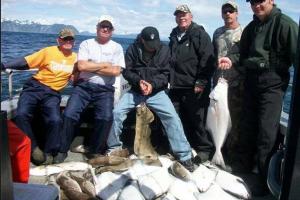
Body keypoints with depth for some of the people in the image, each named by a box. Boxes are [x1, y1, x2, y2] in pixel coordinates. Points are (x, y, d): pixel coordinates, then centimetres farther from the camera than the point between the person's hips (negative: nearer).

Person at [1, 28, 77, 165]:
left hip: (52, 93, 1)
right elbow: (25, 62, -4)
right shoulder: (49, 51, -2)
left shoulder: (75, 58, 9)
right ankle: (33, 149, -4)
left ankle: (49, 153, -2)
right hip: (35, 86, -1)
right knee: (21, 115, -24)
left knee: (55, 120, -25)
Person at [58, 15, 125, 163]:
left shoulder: (117, 47, 10)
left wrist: (91, 67, -4)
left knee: (106, 117, -24)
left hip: (105, 89, 0)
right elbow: (81, 66, -6)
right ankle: (62, 150, -1)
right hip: (84, 86, 1)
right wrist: (105, 65, -2)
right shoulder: (86, 44, 9)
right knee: (69, 114, -19)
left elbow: (115, 71, -4)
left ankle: (95, 151, -4)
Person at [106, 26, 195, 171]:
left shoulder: (164, 50, -4)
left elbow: (165, 73, -5)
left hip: (156, 92, -1)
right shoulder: (133, 49, -4)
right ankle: (114, 147, 7)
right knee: (117, 112, -15)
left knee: (172, 117, -18)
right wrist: (139, 81, -21)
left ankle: (184, 155, -8)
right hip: (135, 90, 1)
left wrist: (152, 84, -22)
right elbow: (126, 71, -3)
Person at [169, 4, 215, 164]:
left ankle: (204, 149, 12)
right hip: (176, 87, 6)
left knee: (198, 120, -1)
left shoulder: (200, 34, -2)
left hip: (195, 88, -6)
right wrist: (170, 80, 19)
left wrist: (201, 82, -16)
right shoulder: (174, 36, 19)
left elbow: (207, 60, -11)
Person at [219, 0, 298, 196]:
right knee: (248, 126, 15)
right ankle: (245, 164, 32)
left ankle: (266, 179, 5)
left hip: (273, 84, -7)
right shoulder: (251, 27, 12)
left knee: (266, 132, -7)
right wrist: (232, 62, 3)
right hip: (252, 82, 7)